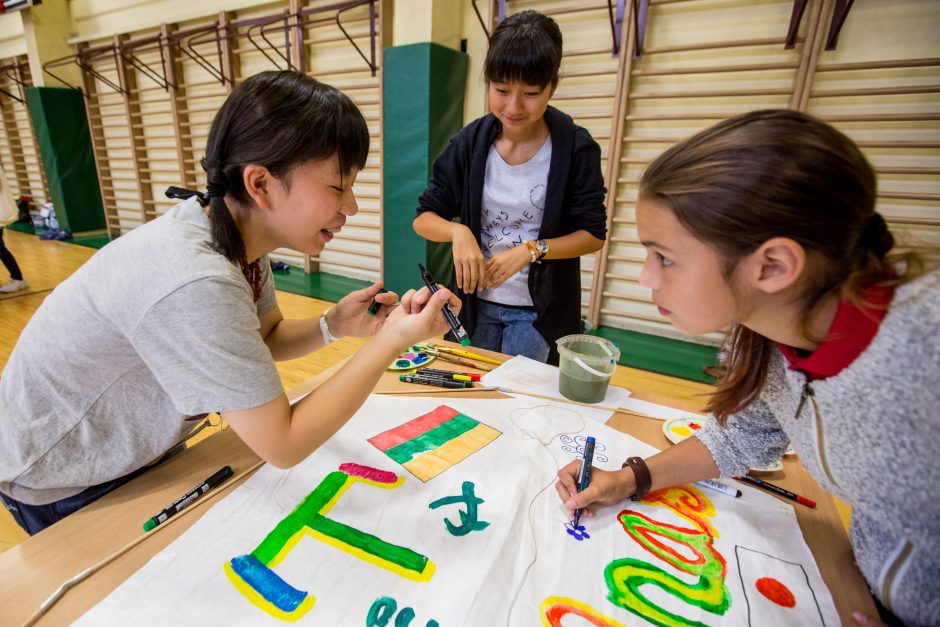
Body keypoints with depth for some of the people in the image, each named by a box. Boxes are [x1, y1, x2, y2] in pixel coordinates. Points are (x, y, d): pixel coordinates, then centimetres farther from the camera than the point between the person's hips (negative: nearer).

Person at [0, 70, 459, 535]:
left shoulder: (242, 236, -15)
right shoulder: (193, 283, -40)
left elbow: (264, 338, 0)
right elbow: (283, 445, -33)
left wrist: (333, 325, -20)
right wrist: (392, 341, -35)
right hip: (61, 487, -6)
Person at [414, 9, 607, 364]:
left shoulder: (576, 149, -12)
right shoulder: (470, 143, -6)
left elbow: (593, 235, -9)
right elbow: (424, 217, -5)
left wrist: (530, 249, -25)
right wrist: (458, 232, -26)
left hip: (540, 308, -2)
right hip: (477, 302, 3)